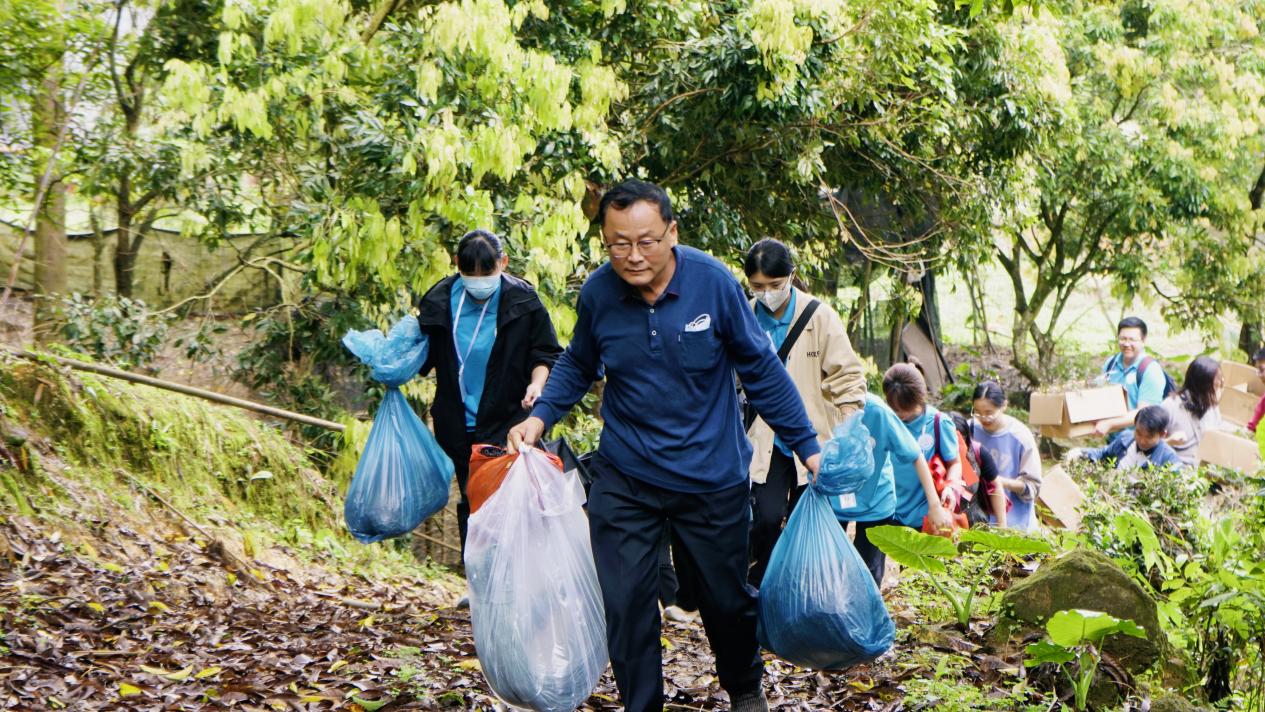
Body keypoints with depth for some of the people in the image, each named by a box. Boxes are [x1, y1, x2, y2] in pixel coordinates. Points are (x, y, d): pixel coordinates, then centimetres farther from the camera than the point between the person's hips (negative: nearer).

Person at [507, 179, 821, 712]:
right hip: (623, 479, 1)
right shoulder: (597, 293, -11)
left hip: (713, 476, -1)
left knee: (727, 597, 16)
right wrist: (539, 418, -7)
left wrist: (807, 447, -4)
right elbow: (576, 366, 8)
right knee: (625, 603, -1)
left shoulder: (713, 283, -16)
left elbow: (761, 369, -6)